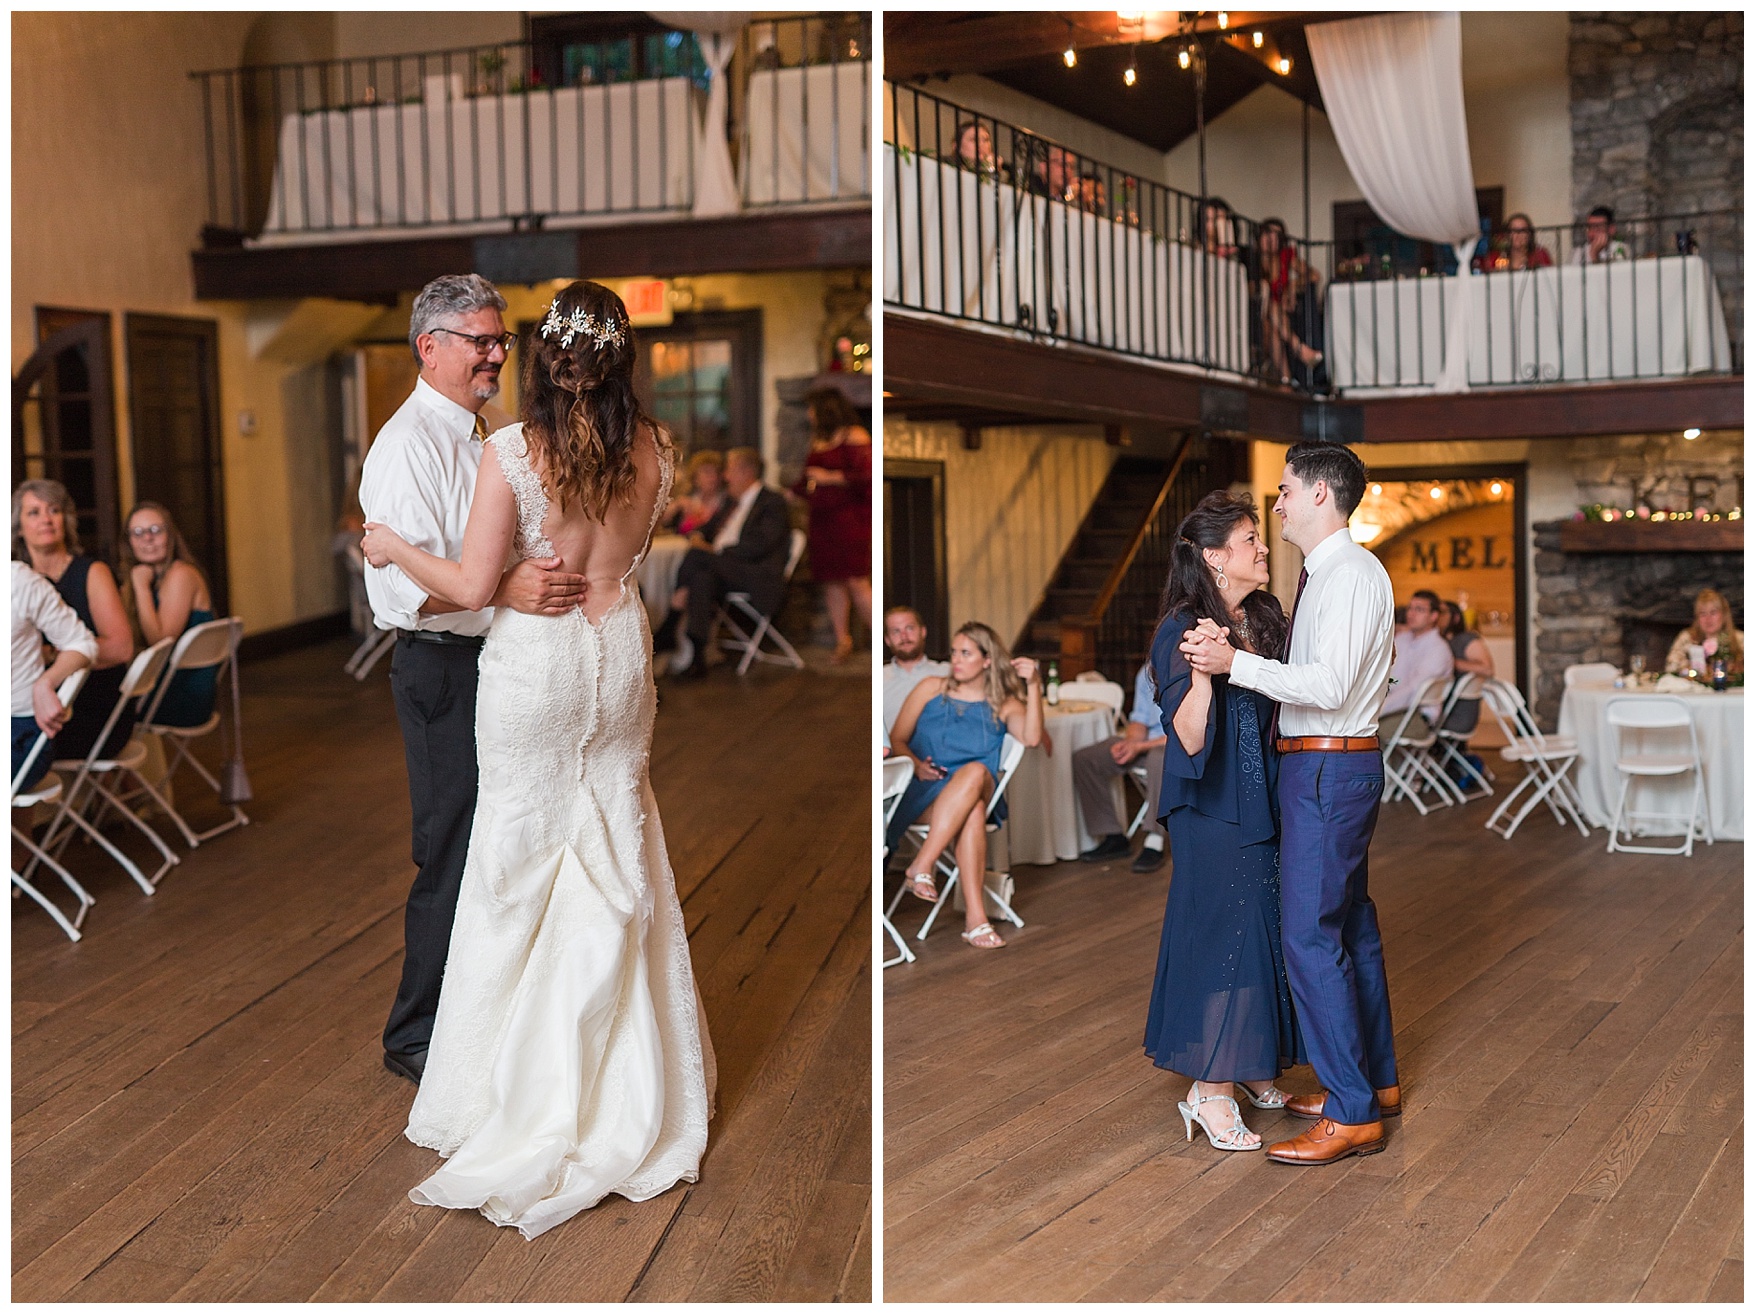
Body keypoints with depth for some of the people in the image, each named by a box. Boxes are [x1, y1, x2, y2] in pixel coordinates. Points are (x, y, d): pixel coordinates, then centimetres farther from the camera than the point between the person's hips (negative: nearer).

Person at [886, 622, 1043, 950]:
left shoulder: (1003, 704, 13)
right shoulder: (931, 688, 13)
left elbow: (1031, 739, -8)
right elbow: (897, 740, 10)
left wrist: (1033, 687, -15)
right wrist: (916, 764, -11)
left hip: (977, 790, 1)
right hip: (925, 791, -1)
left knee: (976, 771, -38)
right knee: (972, 812, -36)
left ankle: (921, 867, -41)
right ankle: (975, 917, -44)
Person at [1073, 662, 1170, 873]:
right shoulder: (1147, 672, 6)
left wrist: (1140, 746, -21)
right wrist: (1129, 742, -9)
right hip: (1147, 739, 7)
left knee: (1159, 758, -43)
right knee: (1083, 759, -9)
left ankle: (1154, 844, -32)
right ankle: (1114, 838, -3)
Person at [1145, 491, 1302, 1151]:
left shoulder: (1266, 615, 7)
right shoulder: (1182, 630, -15)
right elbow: (1190, 738, -21)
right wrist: (1202, 673, -34)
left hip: (1266, 800, 7)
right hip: (1215, 808, -7)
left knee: (1267, 930, 12)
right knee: (1223, 933, -3)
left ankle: (1257, 1070, 27)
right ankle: (1209, 1091, 8)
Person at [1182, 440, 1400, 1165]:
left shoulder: (1352, 572, -16)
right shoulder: (1321, 574, 15)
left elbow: (1329, 685, -25)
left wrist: (1237, 662, -27)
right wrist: (1234, 651, 8)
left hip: (1328, 769, -11)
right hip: (1331, 765, 11)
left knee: (1309, 934, -9)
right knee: (1351, 922, 17)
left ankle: (1352, 1114, -3)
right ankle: (1375, 1081, 29)